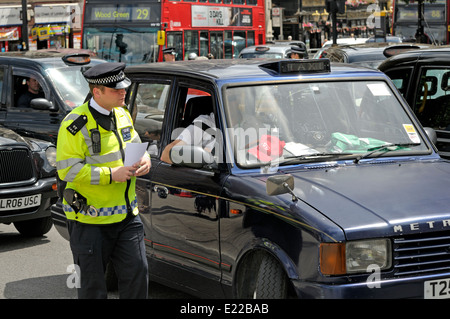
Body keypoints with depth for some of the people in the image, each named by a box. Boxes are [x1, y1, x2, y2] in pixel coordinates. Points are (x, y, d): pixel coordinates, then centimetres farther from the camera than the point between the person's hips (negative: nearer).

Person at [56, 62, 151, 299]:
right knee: (92, 283, 4)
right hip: (89, 219, -7)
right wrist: (111, 175, -24)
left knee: (137, 273, 8)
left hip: (126, 216, 7)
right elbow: (67, 169, -19)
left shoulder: (122, 115, 9)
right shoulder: (76, 124, -16)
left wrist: (144, 160, -3)